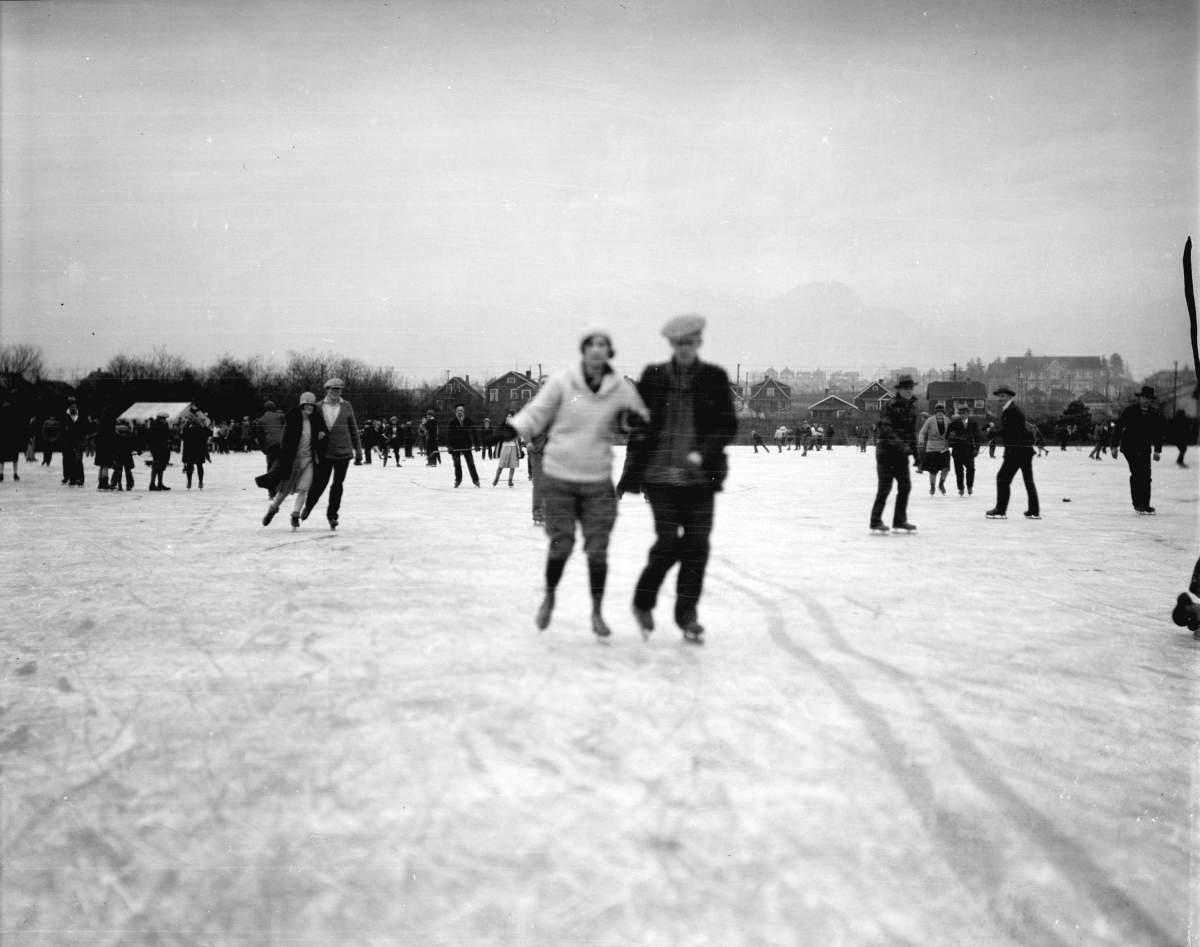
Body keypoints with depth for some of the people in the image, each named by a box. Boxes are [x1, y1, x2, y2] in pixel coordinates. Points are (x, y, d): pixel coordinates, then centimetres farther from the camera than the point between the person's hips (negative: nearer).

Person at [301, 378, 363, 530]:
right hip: (324, 453, 0)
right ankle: (308, 506, 26)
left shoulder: (346, 407, 3)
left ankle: (332, 514, 18)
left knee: (337, 485, 5)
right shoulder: (319, 407, 2)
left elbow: (353, 430, 8)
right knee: (319, 483, -1)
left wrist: (358, 451, 8)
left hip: (343, 453, 1)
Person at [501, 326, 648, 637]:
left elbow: (641, 421, 10)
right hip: (559, 476, -1)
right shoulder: (562, 382, -8)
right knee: (561, 544, 2)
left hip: (598, 481, 2)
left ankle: (597, 612, 18)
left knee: (597, 549, 1)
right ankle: (549, 597, 30)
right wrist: (511, 429, -18)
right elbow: (536, 413, -2)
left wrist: (634, 419, -13)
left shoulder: (621, 389, -2)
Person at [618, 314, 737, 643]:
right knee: (668, 541, -8)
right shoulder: (653, 376, 3)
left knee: (697, 544, 0)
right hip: (660, 473, -1)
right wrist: (629, 476, 7)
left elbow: (728, 424, 1)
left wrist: (704, 453, -15)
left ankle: (687, 615, 13)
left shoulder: (714, 378, 3)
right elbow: (637, 425, 8)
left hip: (700, 476, 1)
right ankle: (643, 601, 16)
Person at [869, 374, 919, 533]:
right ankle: (876, 521, 2)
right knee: (885, 486, -7)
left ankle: (900, 520, 15)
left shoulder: (912, 407, 10)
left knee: (905, 485, 5)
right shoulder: (890, 406, -14)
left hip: (901, 453, 7)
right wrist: (900, 444, -35)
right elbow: (885, 428, -25)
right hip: (886, 450, -7)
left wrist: (915, 453, 17)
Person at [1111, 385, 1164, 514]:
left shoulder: (1155, 414, 2)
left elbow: (1158, 433, 10)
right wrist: (1115, 446, -4)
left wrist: (1157, 450, 4)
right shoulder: (1130, 411, -5)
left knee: (1146, 475, -2)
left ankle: (1145, 504, 4)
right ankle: (1137, 503, -12)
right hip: (1129, 447, -3)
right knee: (1136, 473, -15)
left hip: (1144, 449, 3)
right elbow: (1118, 427, -2)